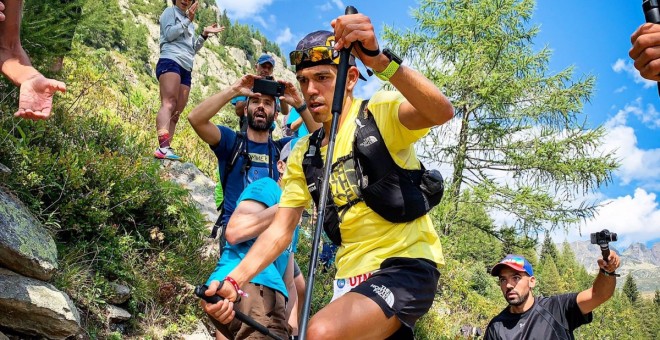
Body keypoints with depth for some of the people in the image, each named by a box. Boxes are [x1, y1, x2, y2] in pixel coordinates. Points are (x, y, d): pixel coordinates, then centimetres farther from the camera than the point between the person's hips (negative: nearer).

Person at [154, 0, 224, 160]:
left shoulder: (190, 24, 32)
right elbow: (169, 34, -3)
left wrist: (204, 35, 18)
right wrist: (187, 20, 0)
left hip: (186, 69, 8)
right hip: (170, 61, -8)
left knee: (176, 113, -5)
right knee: (169, 103, -27)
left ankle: (165, 149, -12)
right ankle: (163, 147, -43)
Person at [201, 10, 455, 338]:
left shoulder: (381, 112, -8)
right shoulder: (302, 154, 7)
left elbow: (441, 112, -29)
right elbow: (280, 230, 2)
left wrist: (379, 59, -44)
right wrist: (234, 280, -13)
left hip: (406, 265, -6)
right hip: (352, 276, 6)